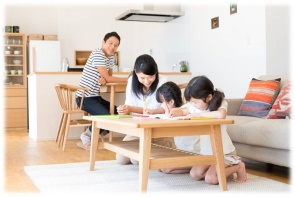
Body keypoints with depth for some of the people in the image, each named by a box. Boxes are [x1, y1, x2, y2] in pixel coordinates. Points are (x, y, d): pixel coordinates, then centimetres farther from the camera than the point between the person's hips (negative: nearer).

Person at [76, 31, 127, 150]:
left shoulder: (111, 56, 10)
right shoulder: (97, 53, -17)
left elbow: (109, 77, 9)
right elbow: (107, 78, -19)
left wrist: (103, 79, -16)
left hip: (96, 97, 9)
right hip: (85, 97, -9)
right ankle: (87, 136, 2)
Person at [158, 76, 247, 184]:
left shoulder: (220, 103, -17)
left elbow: (221, 115, -38)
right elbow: (182, 111, 8)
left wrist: (197, 114, -28)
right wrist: (173, 111, -17)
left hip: (223, 152, -6)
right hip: (206, 151, 6)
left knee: (210, 178, -21)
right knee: (195, 174, -13)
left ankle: (238, 166, 2)